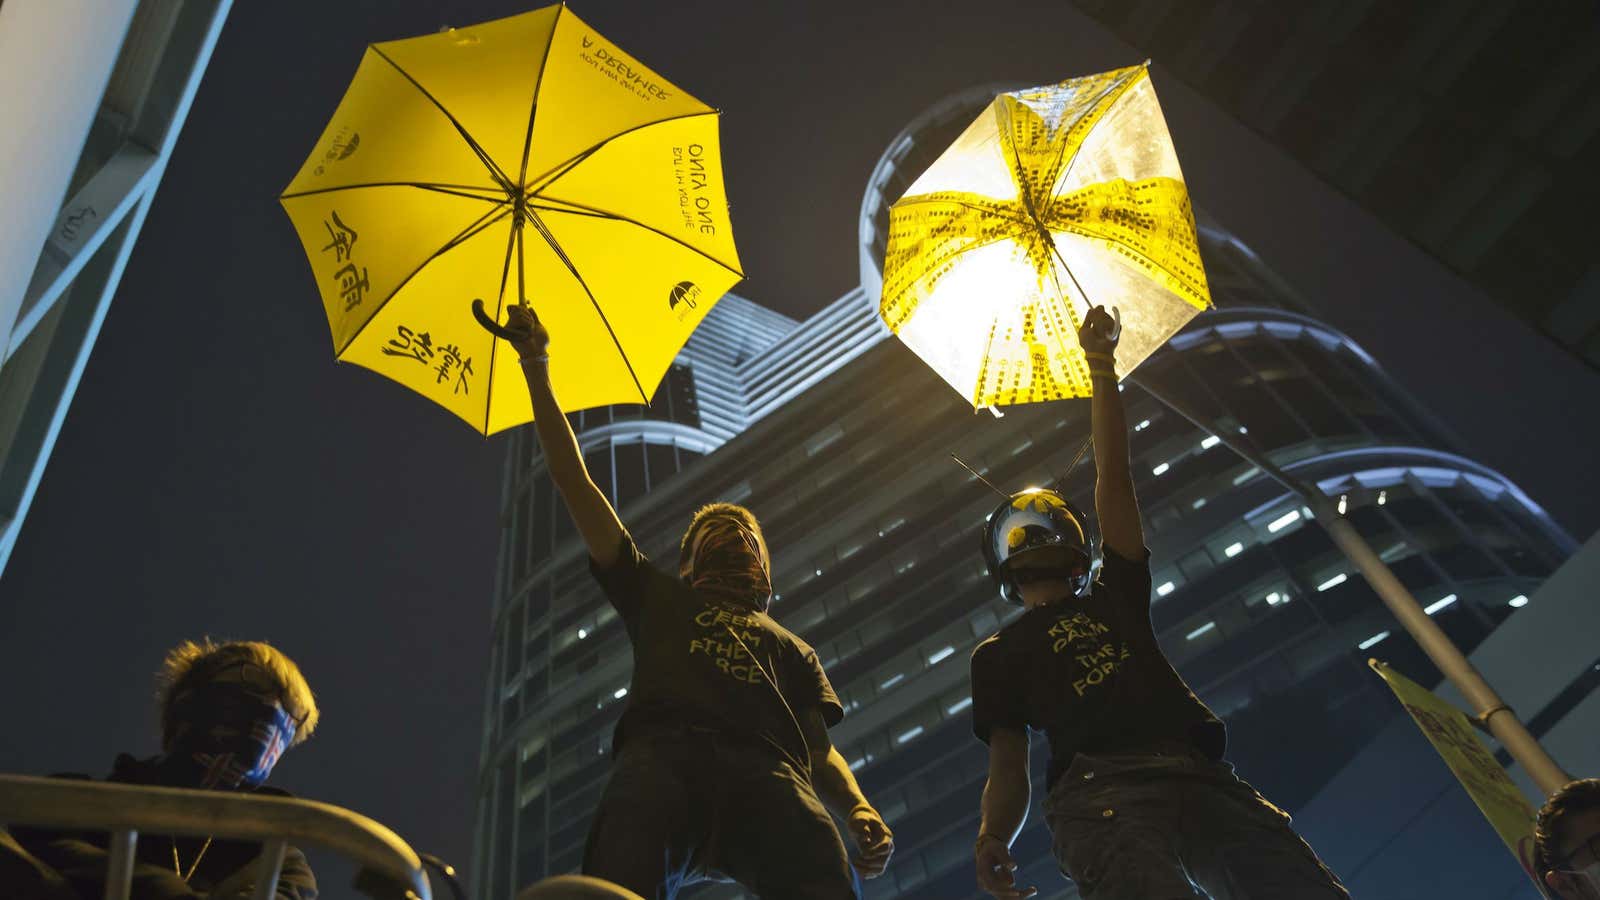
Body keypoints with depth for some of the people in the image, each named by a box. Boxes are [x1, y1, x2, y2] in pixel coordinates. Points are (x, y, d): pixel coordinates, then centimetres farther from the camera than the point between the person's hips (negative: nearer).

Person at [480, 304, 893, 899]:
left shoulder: (792, 647, 38)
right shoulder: (658, 596, 36)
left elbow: (821, 750, 25)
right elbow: (573, 482, 33)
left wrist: (860, 811, 1)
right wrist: (537, 370, 32)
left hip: (767, 767, 1)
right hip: (664, 749, -1)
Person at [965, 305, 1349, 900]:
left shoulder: (1114, 595, 31)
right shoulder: (999, 652, 25)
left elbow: (1113, 475, 28)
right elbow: (1008, 767, 16)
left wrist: (1100, 364, 28)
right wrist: (992, 839, -6)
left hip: (1201, 777, 4)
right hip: (1099, 788, -3)